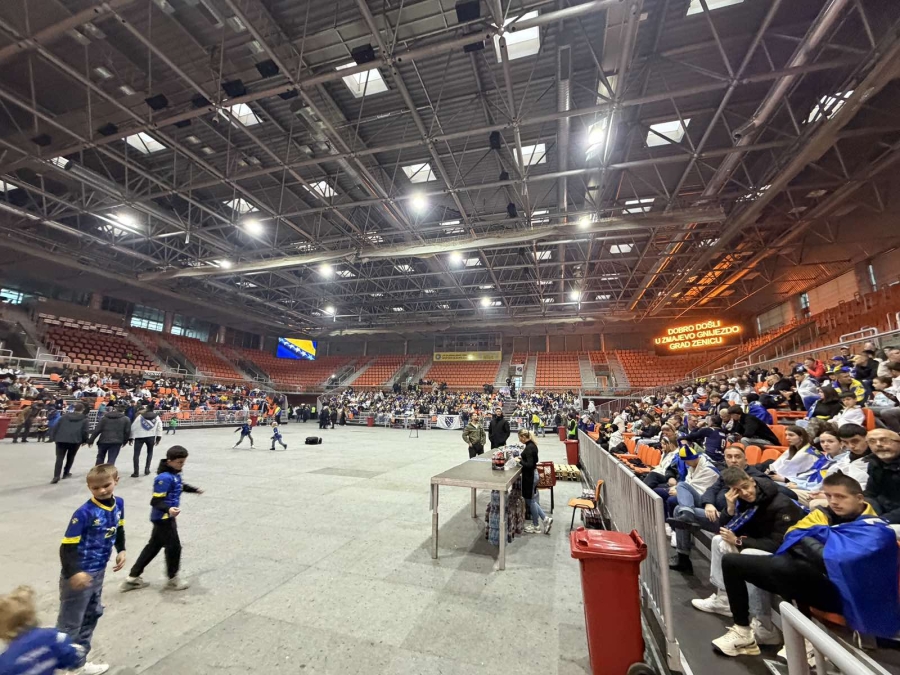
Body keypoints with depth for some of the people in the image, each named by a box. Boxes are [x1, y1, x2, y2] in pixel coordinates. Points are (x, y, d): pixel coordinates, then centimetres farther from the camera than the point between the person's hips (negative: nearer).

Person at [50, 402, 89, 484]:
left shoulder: (65, 416, 14)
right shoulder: (84, 419, 3)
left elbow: (56, 427, 10)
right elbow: (84, 431, -1)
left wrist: (53, 437, 16)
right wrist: (84, 441, 13)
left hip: (61, 439, 2)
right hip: (75, 440, -2)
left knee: (59, 458, 1)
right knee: (70, 457, 18)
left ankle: (56, 476, -11)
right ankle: (66, 473, 26)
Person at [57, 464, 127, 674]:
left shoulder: (118, 504, -5)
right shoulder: (85, 513, -26)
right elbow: (67, 546, -23)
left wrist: (121, 551, 2)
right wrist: (74, 572, -34)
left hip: (98, 572, 8)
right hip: (79, 575, -8)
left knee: (92, 615, 22)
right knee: (69, 624, 5)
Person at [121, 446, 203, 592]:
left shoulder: (175, 474, 1)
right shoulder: (165, 478, -28)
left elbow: (180, 486, 23)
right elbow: (156, 502, -29)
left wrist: (194, 490, 34)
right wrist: (168, 509, -44)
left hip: (165, 517, 9)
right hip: (163, 518, -9)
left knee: (153, 546, 21)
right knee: (174, 547, 5)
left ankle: (132, 578, 33)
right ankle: (173, 580, 24)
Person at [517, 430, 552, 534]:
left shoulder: (529, 448, -23)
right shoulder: (532, 445, 5)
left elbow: (529, 465, -26)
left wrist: (520, 461, -15)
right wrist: (523, 457, 9)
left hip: (529, 476, -9)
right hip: (532, 475, 9)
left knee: (530, 501, 7)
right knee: (531, 500, 19)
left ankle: (536, 526, 22)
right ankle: (545, 519, 22)